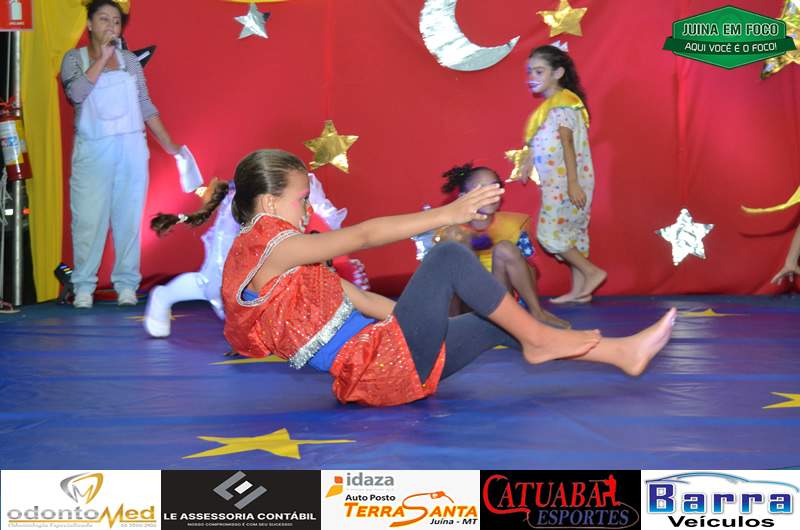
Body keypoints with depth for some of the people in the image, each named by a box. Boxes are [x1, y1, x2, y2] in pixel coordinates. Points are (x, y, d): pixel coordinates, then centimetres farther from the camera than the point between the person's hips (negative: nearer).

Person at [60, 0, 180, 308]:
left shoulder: (130, 61, 10)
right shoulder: (75, 59, 4)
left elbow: (145, 106, 12)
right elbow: (76, 93, -16)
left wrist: (170, 147, 8)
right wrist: (102, 57, -15)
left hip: (131, 148, 2)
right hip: (92, 152, -2)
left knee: (129, 218, 2)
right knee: (89, 219, -4)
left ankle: (126, 284, 9)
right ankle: (84, 286, 4)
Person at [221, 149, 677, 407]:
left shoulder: (277, 260, 19)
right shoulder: (267, 246, -11)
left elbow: (359, 300, 20)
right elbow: (364, 236, -17)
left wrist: (426, 315, 18)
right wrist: (446, 214, -20)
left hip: (391, 366, 10)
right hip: (382, 367, -10)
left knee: (497, 320, 12)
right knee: (448, 256, -15)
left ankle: (623, 353, 14)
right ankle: (536, 338, -1)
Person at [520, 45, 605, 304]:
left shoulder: (562, 103, -14)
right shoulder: (550, 104, 14)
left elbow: (567, 143, -22)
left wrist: (572, 183, -27)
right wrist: (529, 162, 32)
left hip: (566, 183, -10)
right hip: (556, 183, 10)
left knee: (550, 234, -9)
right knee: (572, 233, 11)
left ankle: (592, 272, -1)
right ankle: (578, 290, 15)